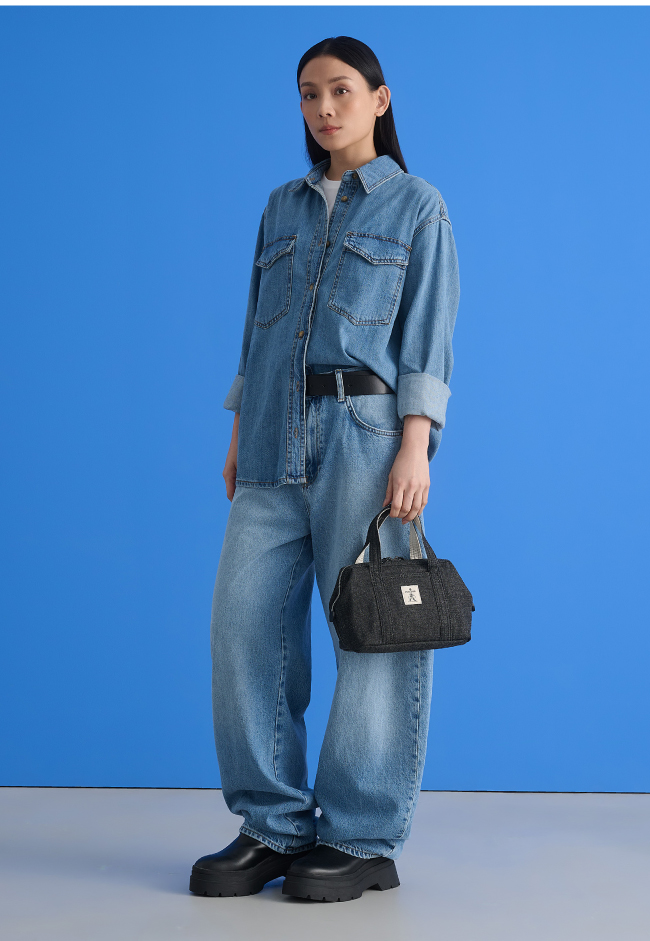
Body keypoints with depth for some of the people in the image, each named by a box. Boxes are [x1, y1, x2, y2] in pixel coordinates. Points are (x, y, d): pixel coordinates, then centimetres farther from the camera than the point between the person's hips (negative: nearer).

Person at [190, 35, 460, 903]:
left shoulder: (417, 207, 6)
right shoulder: (283, 209, 20)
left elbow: (427, 339, -2)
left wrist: (414, 448, -13)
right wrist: (239, 437, 13)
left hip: (368, 430, -5)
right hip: (278, 438, 5)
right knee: (247, 621, -2)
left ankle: (365, 841, 5)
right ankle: (274, 828, 7)